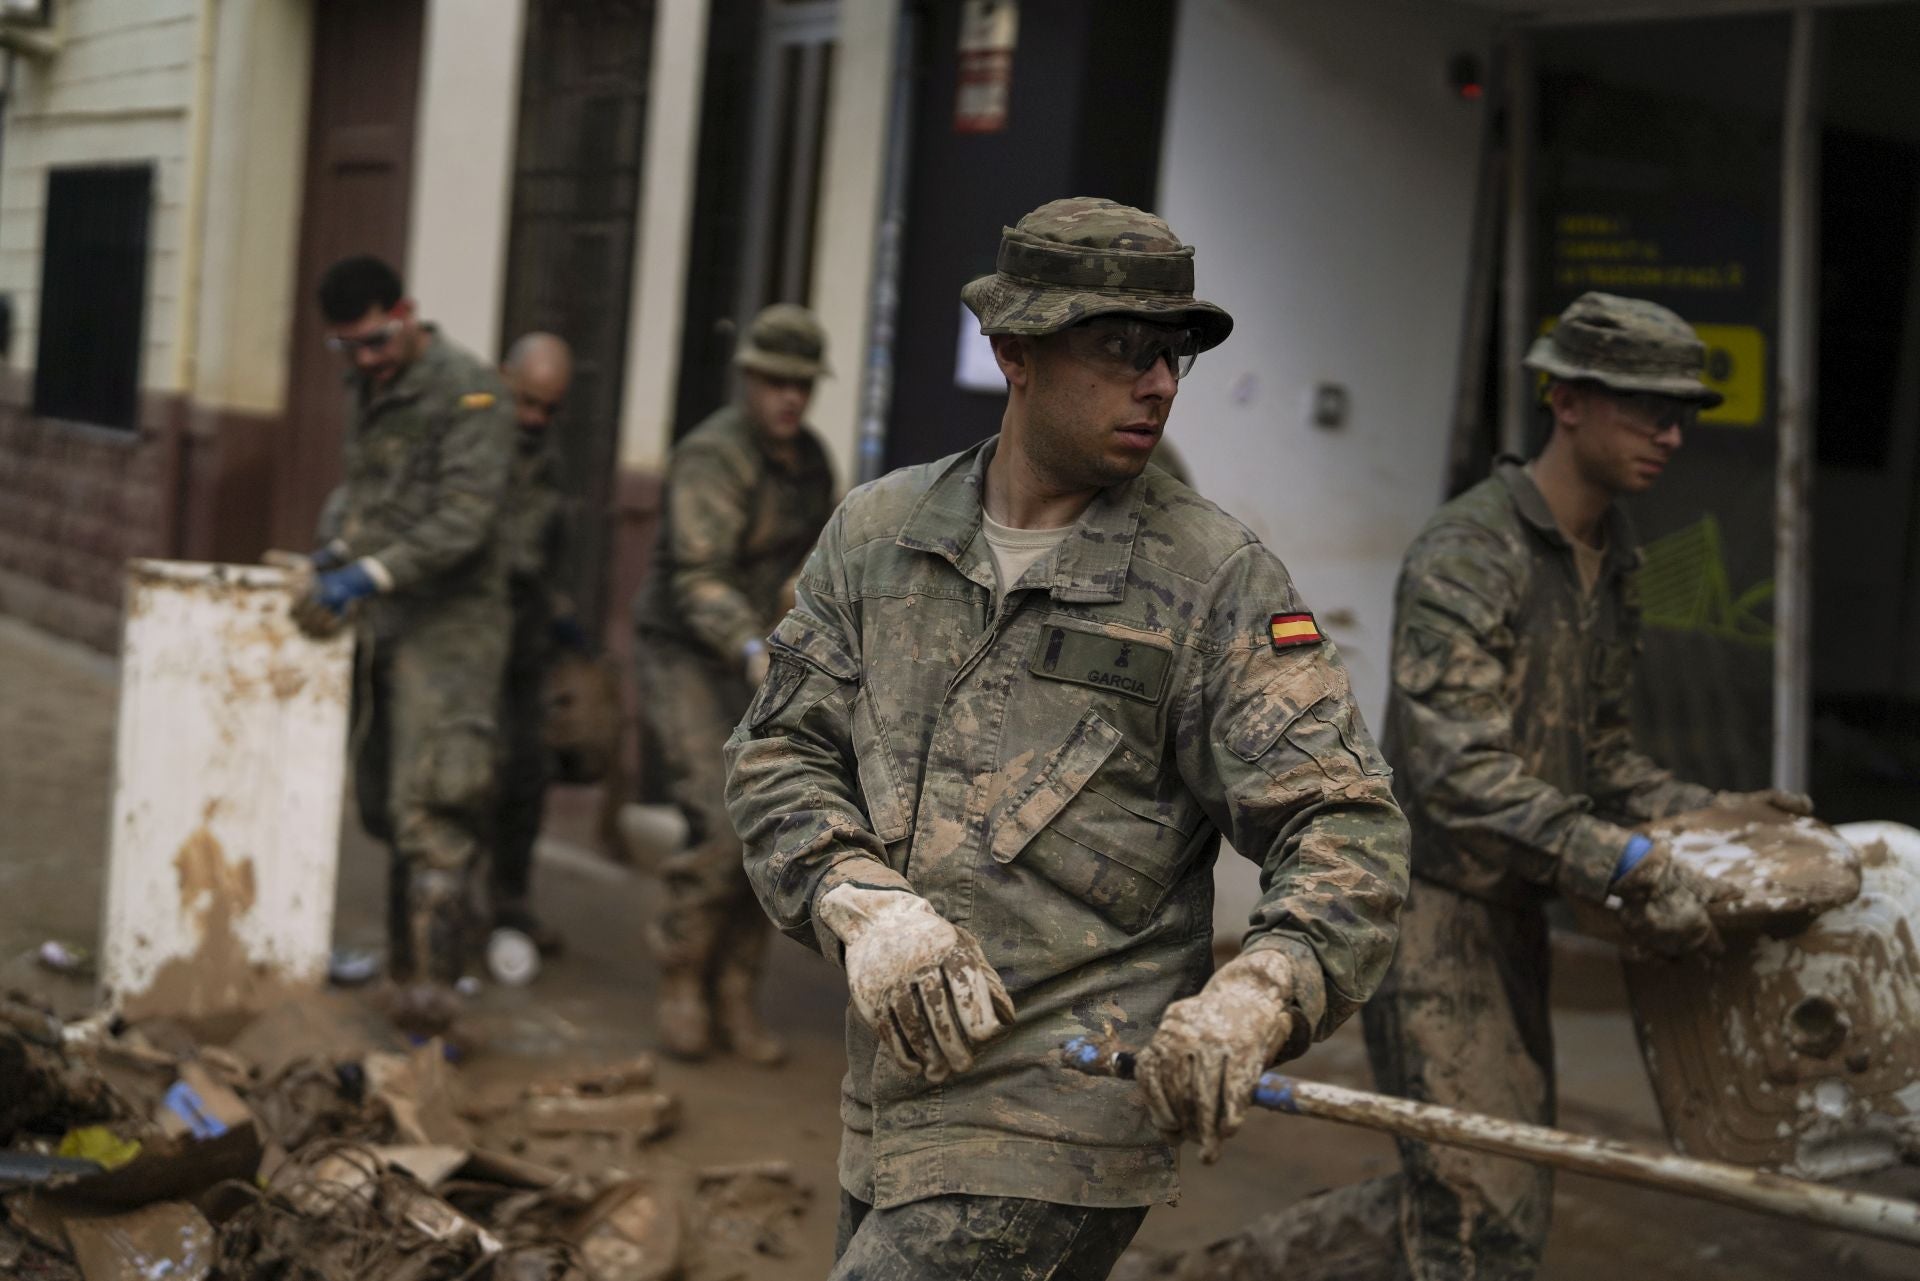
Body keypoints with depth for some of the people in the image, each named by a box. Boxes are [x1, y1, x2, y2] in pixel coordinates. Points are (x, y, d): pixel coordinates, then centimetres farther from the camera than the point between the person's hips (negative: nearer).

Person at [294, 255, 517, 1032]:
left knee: (428, 802, -14)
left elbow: (465, 519, -19)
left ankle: (430, 979, -14)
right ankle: (409, 953, 20)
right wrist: (335, 544, 10)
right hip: (378, 621, 8)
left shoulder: (467, 390, -11)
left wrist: (372, 574, -27)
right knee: (384, 801, 10)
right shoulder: (365, 388, 15)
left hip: (446, 623, -8)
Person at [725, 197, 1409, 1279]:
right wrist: (864, 907, -14)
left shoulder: (1217, 579, -7)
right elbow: (780, 754, 5)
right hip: (891, 1089, 5)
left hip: (1063, 1101, -5)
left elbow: (1347, 831, -10)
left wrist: (1251, 1005, -28)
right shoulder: (877, 533, 6)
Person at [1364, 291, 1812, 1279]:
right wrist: (1623, 867, -30)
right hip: (1433, 909, -9)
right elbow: (1460, 769, -26)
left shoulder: (1612, 564, 12)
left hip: (1513, 912, 9)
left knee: (1512, 1194, 13)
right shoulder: (1465, 555, -16)